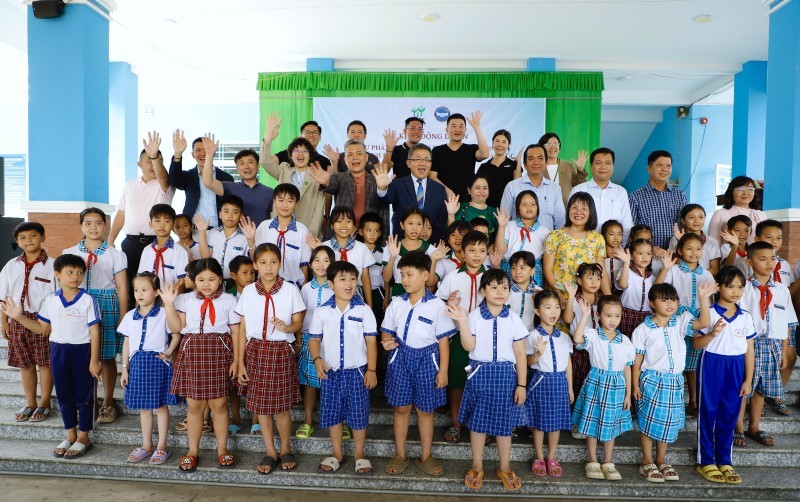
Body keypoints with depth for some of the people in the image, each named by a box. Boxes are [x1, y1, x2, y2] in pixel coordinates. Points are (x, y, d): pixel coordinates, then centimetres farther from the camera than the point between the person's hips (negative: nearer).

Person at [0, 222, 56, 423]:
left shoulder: (51, 265, -6)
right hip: (18, 320, 4)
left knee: (45, 362, 4)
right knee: (25, 363, 12)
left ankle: (44, 403, 18)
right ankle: (30, 403, 25)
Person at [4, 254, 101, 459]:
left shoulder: (88, 300, -12)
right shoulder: (50, 300, 2)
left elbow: (94, 332, -11)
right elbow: (43, 329, 11)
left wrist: (94, 360, -13)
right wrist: (19, 317, 0)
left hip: (81, 351, -5)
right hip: (58, 351, 5)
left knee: (83, 395, 6)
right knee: (64, 395, 14)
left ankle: (83, 437, 18)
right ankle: (70, 435, 28)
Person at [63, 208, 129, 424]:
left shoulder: (115, 255, 3)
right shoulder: (69, 253, 8)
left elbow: (122, 288, 2)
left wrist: (122, 318, -3)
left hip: (107, 307, -1)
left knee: (107, 356, 5)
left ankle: (107, 403, 19)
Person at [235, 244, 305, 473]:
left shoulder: (290, 290, -4)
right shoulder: (248, 291, 2)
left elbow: (298, 323, -1)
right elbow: (243, 329, 5)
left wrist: (286, 327, -25)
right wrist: (240, 362, 4)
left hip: (282, 351, -2)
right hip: (256, 351, 2)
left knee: (281, 406, 3)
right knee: (260, 405, 8)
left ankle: (285, 448, 27)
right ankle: (270, 452, 26)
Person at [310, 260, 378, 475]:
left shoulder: (364, 310, -5)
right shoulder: (321, 311, -1)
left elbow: (371, 341, -3)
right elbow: (314, 339, 3)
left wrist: (371, 370, -6)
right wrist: (317, 360, -15)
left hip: (357, 371, -1)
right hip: (331, 372, 2)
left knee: (359, 413, 6)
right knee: (333, 413, 11)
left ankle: (359, 453, 24)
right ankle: (337, 453, 29)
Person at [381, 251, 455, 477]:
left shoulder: (437, 305, -9)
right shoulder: (396, 303, 0)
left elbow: (443, 340, -5)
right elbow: (386, 330, 9)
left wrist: (443, 370, -6)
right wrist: (387, 341, -14)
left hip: (427, 359, -2)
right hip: (401, 358, 2)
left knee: (425, 409, 10)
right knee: (401, 407, 11)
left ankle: (425, 456, 27)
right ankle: (400, 455, 27)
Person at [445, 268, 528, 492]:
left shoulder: (514, 319, -1)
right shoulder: (474, 316, -4)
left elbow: (520, 354, 1)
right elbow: (469, 346, -12)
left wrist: (522, 384, -1)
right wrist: (462, 322, -22)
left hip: (506, 375, 1)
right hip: (480, 373, -1)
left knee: (504, 423, 10)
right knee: (478, 421, 9)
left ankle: (504, 468, 30)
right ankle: (477, 467, 27)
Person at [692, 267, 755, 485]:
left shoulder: (746, 317, 5)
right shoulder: (708, 313, -7)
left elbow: (749, 350, 8)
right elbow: (696, 343, -7)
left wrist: (748, 379, 6)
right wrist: (713, 333, -26)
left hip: (736, 368, 4)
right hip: (711, 365, -3)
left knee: (729, 415, 10)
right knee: (708, 413, 5)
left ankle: (724, 461, 23)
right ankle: (706, 461, 16)